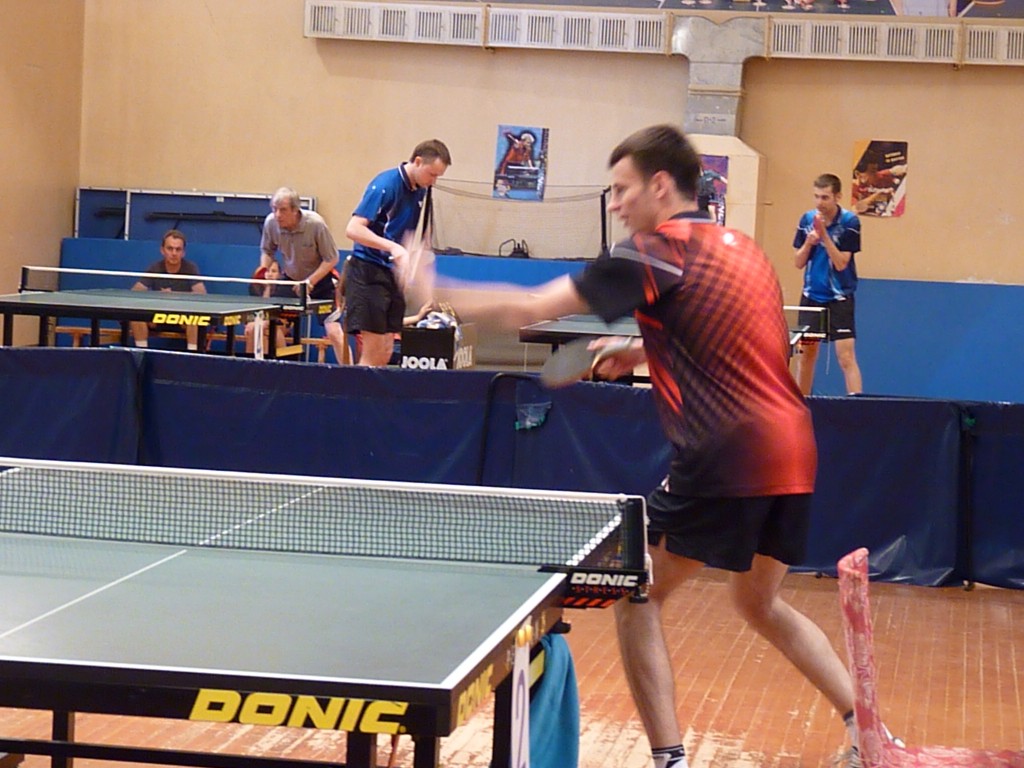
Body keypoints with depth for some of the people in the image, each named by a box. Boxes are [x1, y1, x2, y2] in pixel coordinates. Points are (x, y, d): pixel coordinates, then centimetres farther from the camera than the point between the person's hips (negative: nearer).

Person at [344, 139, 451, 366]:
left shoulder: (420, 191, 9)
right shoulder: (385, 185, -15)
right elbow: (353, 229, -22)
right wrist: (393, 247, -32)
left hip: (392, 274, 8)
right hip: (369, 272, -8)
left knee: (385, 355, 6)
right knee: (372, 352, -10)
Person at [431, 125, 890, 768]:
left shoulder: (654, 253, -7)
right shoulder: (742, 249, 17)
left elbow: (529, 309, -9)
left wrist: (440, 296, 3)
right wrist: (646, 352, 23)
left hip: (728, 461, -8)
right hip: (793, 453, 8)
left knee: (637, 597, 6)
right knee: (759, 602, 26)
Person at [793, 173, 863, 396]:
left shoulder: (849, 222, -12)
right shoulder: (807, 219, 1)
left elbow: (841, 263, -16)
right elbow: (799, 263, 3)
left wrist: (824, 234, -24)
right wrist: (808, 242, -15)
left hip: (839, 298, -4)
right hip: (811, 296, 4)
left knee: (846, 356, -11)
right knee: (805, 354, 8)